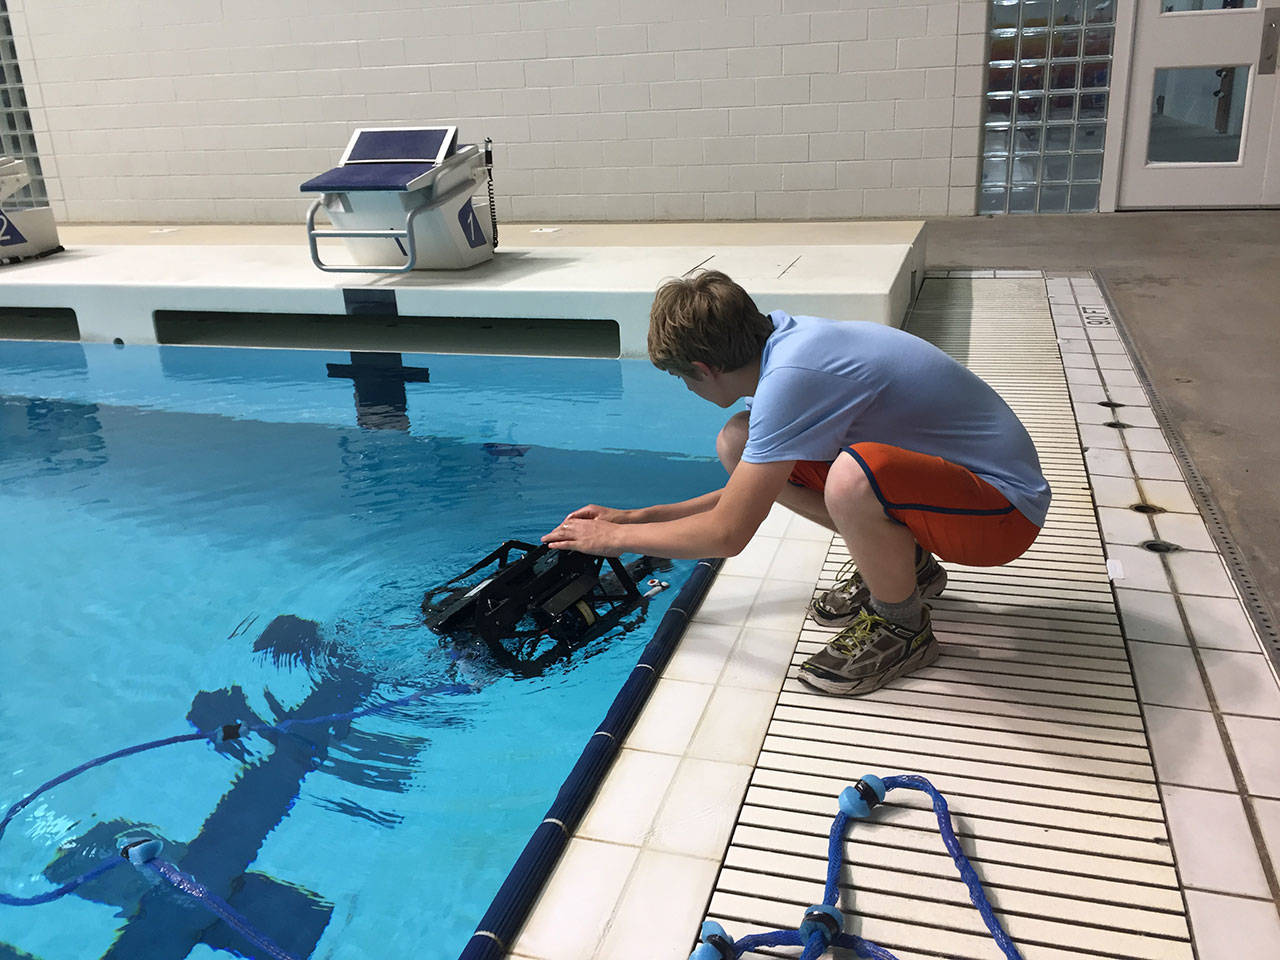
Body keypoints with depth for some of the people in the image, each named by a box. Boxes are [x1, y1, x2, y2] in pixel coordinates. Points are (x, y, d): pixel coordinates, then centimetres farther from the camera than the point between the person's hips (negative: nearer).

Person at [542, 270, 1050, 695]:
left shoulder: (790, 378, -28)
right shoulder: (790, 335, 1)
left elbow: (727, 534, -21)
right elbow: (748, 495, 13)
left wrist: (613, 537, -6)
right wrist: (638, 517, 12)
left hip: (1006, 504, -9)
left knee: (851, 477, -40)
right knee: (737, 445, -1)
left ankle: (902, 627, -8)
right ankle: (898, 560, 13)